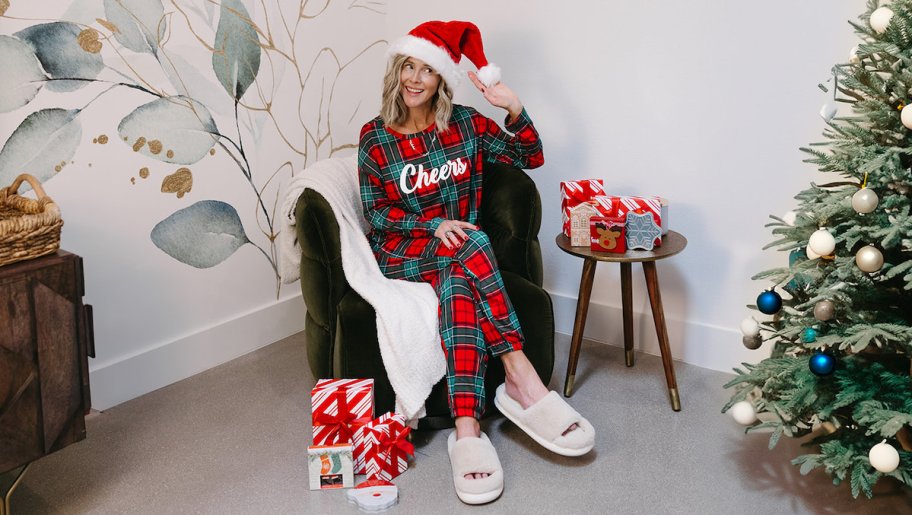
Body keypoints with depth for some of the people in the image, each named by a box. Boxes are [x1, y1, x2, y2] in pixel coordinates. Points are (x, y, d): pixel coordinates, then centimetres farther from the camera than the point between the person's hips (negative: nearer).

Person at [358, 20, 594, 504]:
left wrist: (515, 108, -11)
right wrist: (435, 226, -17)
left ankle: (466, 430, -41)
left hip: (457, 253, 2)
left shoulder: (464, 123, 4)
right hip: (401, 254, -2)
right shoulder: (375, 136, -1)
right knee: (472, 242, -33)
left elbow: (531, 157, 6)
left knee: (458, 287, -34)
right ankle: (522, 380, -34)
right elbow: (375, 212, -2)